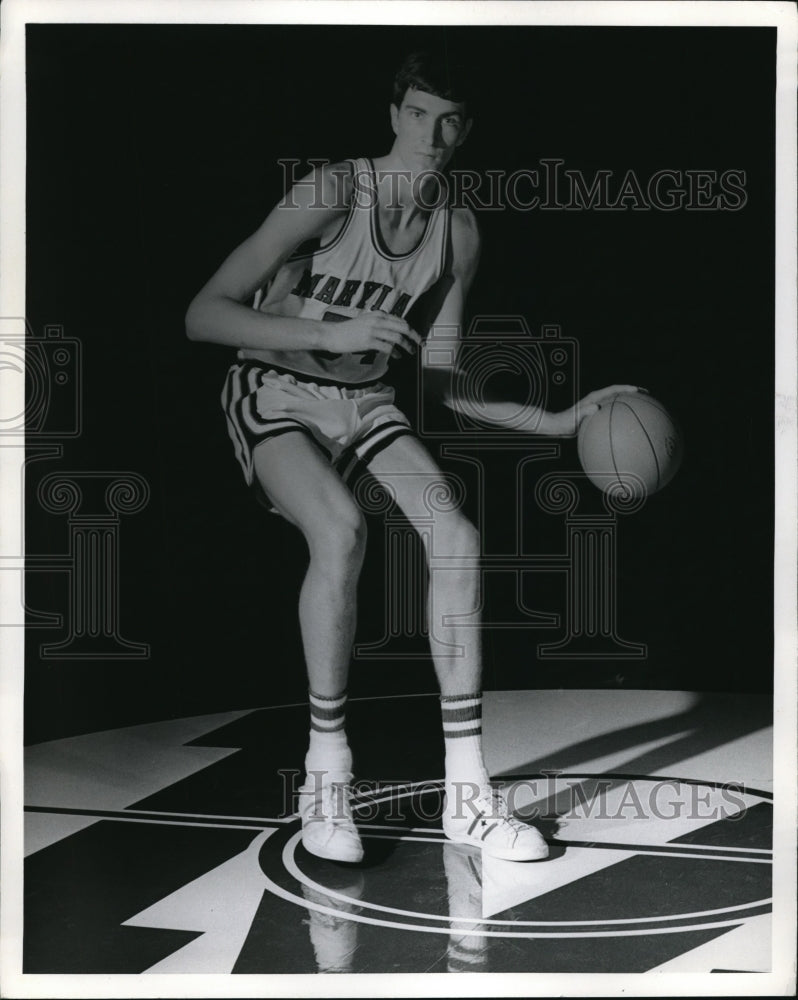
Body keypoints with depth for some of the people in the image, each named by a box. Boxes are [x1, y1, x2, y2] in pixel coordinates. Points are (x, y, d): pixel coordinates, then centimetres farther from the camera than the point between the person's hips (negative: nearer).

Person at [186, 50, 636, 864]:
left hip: (367, 401, 5)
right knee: (341, 529, -34)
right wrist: (332, 333, -34)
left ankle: (466, 793, -10)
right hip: (276, 394, -5)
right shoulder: (332, 193, -19)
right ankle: (325, 775, -18)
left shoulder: (458, 231, -1)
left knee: (456, 537, -17)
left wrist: (559, 423, -3)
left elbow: (443, 383, 4)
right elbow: (202, 315, -23)